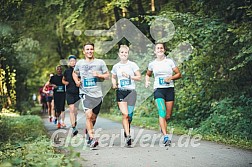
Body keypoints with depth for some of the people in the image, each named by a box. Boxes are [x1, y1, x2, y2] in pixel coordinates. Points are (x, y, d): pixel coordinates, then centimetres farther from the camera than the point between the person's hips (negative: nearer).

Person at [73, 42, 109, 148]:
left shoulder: (100, 62, 5)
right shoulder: (80, 63, 7)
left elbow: (107, 76, 7)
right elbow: (74, 73, 25)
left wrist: (99, 75, -12)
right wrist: (76, 81, 5)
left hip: (97, 94, 2)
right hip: (85, 93, -1)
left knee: (93, 118, 10)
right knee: (88, 115, -19)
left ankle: (87, 132, 39)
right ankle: (92, 139, -18)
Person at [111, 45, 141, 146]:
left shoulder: (132, 65, 2)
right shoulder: (116, 66, 8)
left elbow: (139, 77, 2)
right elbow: (113, 77, 23)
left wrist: (129, 76, -12)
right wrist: (114, 84, 3)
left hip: (131, 91, 0)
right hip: (120, 92, 1)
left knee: (130, 115, 2)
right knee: (125, 114, -14)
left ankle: (126, 132, 27)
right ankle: (128, 136, -14)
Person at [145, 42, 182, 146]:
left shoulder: (170, 62, 5)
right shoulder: (152, 64, 9)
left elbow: (179, 74, 7)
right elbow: (148, 74, 26)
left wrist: (170, 77, -11)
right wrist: (147, 81, 6)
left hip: (169, 89, 1)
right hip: (158, 90, -1)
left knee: (168, 116, 4)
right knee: (162, 113, -18)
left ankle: (162, 126, 38)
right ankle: (166, 136, -22)